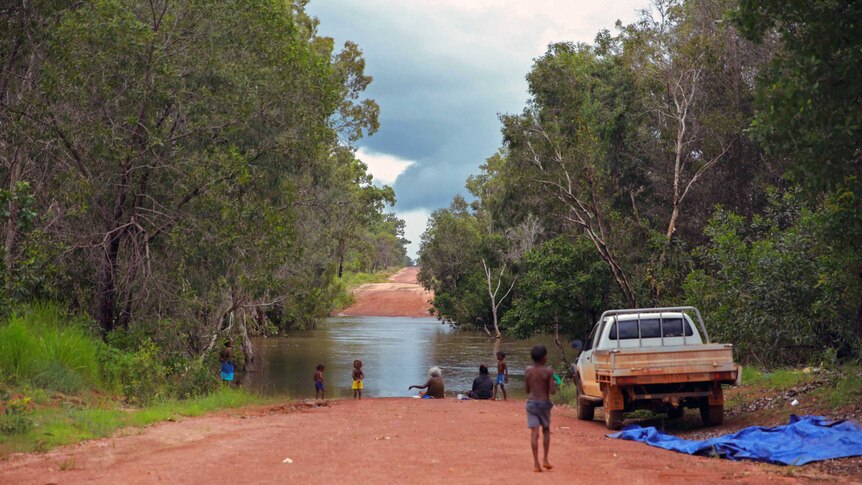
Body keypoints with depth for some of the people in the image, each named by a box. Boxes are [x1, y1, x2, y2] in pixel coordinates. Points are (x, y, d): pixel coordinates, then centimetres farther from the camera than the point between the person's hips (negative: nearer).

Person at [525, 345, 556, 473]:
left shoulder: (528, 371, 1)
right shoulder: (548, 371, -10)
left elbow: (527, 390, 7)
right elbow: (552, 391, -12)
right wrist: (554, 386, 9)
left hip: (531, 402, 2)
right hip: (544, 403, -2)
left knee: (534, 433, 0)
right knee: (546, 430, 17)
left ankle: (536, 463, -4)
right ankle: (545, 460, 12)